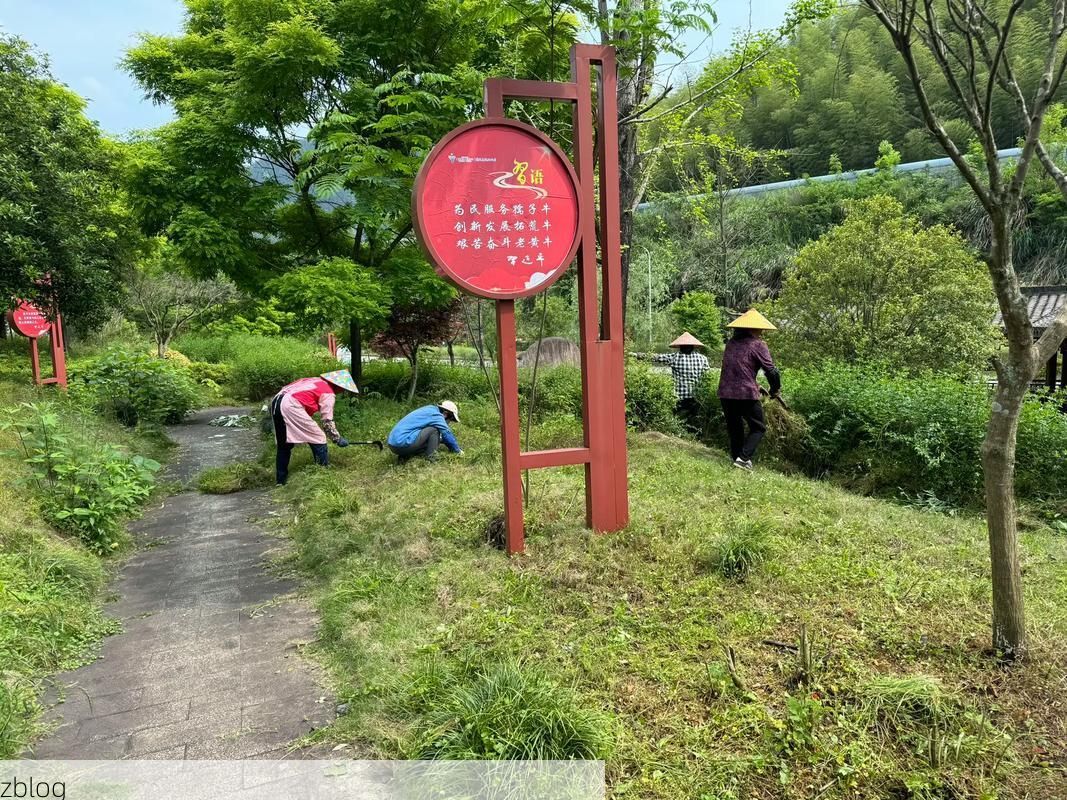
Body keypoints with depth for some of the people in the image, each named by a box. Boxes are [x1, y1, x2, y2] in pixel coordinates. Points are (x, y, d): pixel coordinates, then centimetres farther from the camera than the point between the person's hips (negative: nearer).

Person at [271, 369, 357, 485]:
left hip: (276, 401, 9)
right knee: (318, 439, 2)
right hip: (291, 406, -9)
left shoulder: (317, 381, 26)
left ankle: (281, 480, 24)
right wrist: (338, 439, 14)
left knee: (284, 445, 19)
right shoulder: (329, 393, 2)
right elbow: (327, 421, 2)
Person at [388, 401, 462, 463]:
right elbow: (447, 433, -1)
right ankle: (430, 457, -7)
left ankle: (405, 456, 8)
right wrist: (457, 450, 11)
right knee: (434, 430, -8)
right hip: (403, 443, -10)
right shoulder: (435, 415, -7)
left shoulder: (430, 410, 21)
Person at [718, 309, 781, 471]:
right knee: (758, 428, 8)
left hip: (725, 393, 6)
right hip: (746, 393, -6)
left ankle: (736, 457, 18)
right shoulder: (758, 344, -5)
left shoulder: (731, 343, 13)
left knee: (734, 429, 17)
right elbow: (771, 370, -11)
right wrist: (775, 389, 6)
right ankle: (744, 457, -7)